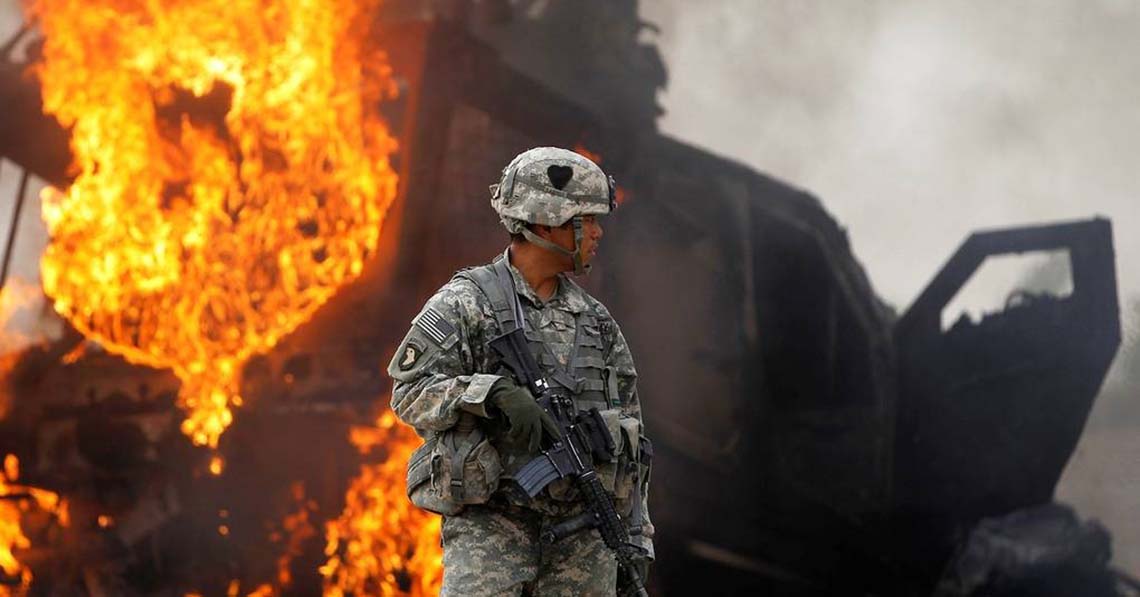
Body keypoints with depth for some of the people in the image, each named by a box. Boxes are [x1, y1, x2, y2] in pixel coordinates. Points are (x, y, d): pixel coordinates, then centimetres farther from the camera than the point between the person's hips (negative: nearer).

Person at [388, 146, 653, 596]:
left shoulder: (595, 321, 14)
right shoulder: (464, 304, -2)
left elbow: (629, 439, 17)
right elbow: (411, 391, -12)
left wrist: (635, 540, 12)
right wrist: (494, 393, -27)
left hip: (581, 539, 5)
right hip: (489, 526, -5)